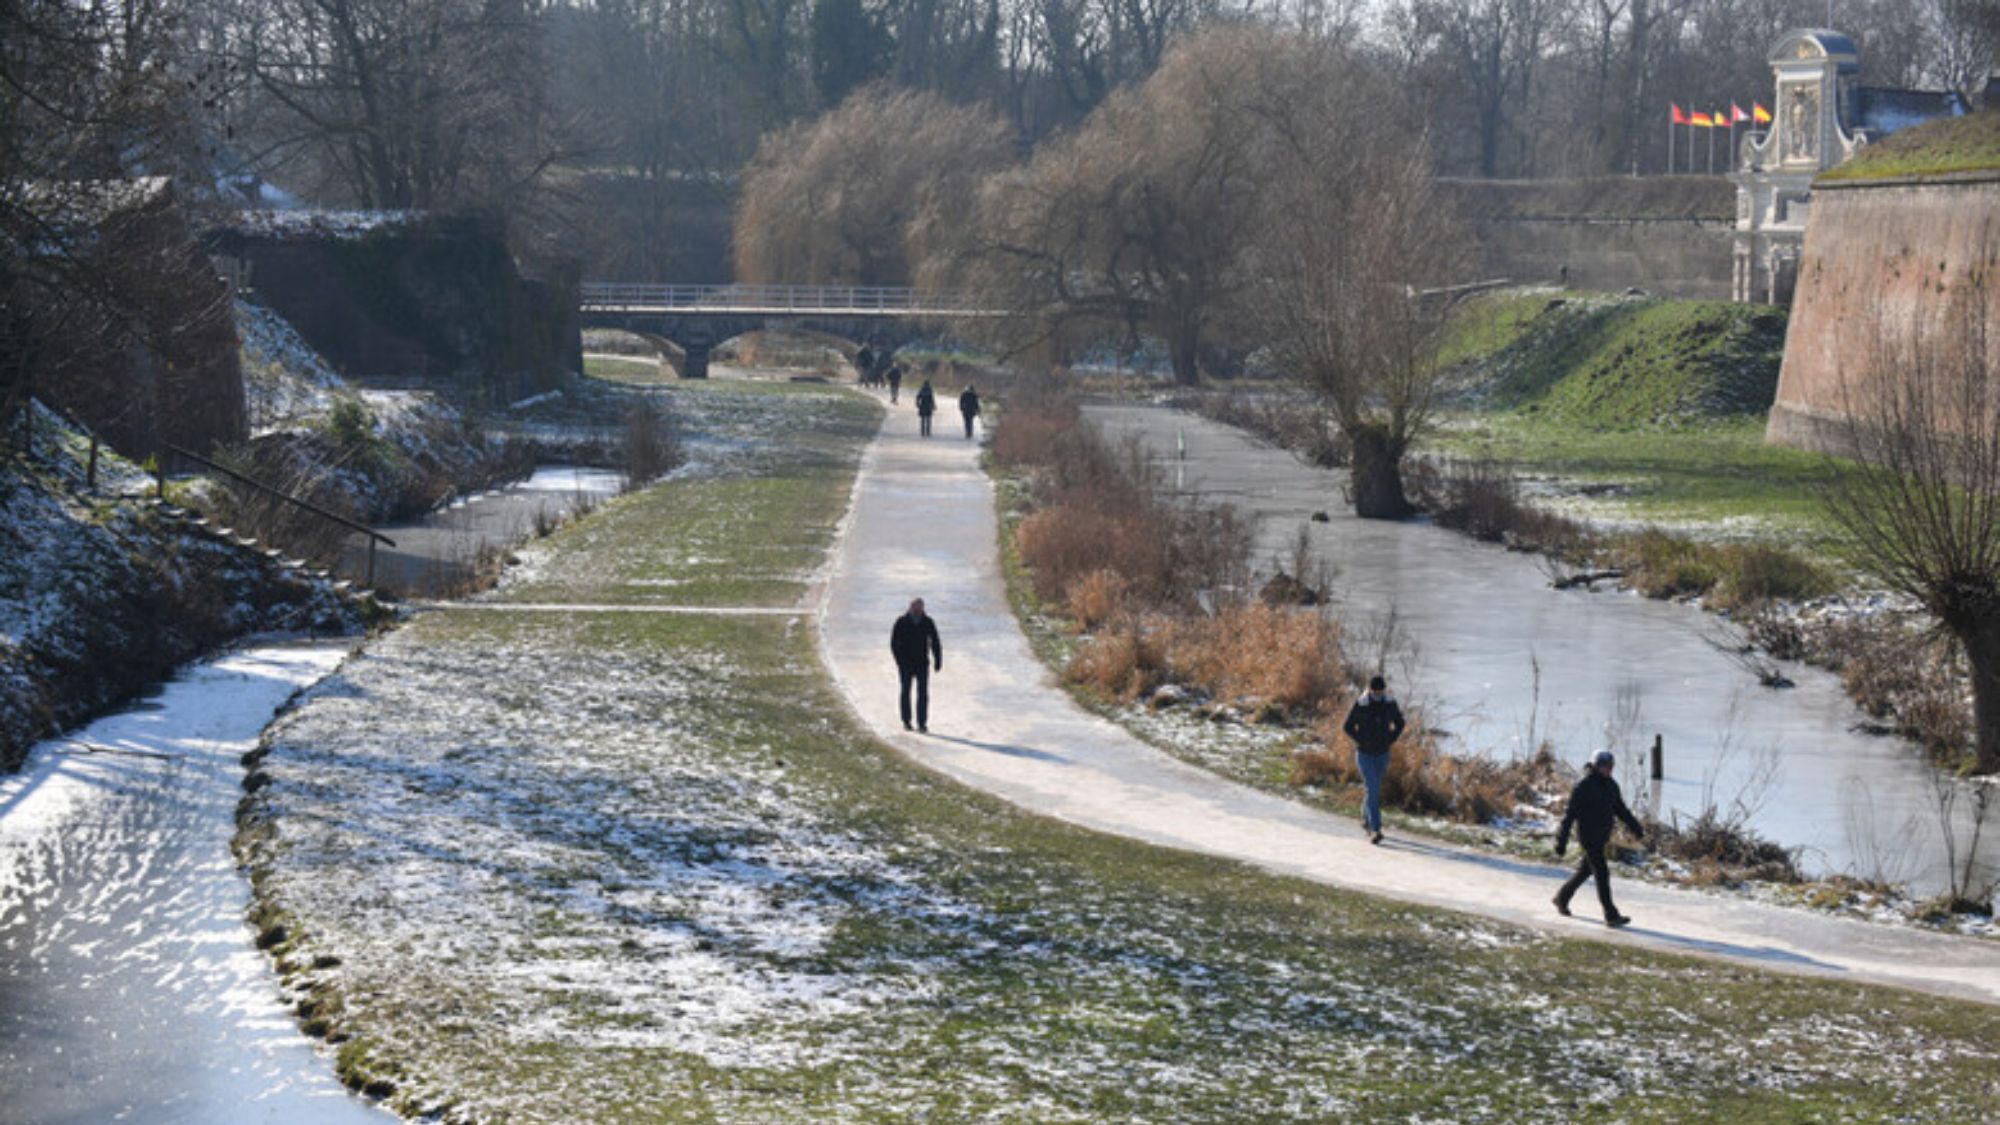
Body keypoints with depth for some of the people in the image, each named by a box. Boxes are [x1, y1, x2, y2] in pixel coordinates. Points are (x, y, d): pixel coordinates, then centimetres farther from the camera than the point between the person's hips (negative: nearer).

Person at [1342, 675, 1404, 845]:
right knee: (1373, 789, -15)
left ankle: (1366, 818, 43)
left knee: (1374, 788, 18)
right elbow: (1347, 726, -5)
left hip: (1382, 754, 4)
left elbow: (1399, 723, 8)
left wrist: (1390, 740, -4)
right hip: (1364, 754, -4)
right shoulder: (1360, 706, -18)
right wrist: (1362, 741, -13)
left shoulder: (1390, 704, -8)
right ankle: (1375, 830, -17)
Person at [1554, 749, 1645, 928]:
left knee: (1585, 870, 19)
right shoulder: (1583, 788, -16)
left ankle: (1562, 898, 39)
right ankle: (1611, 916, -9)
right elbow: (1569, 817, -16)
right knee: (1602, 874, -10)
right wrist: (1561, 845, -18)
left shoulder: (1611, 786, 6)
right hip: (1589, 837, -8)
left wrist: (1637, 831, 6)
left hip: (1602, 838, 8)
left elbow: (1622, 811, 15)